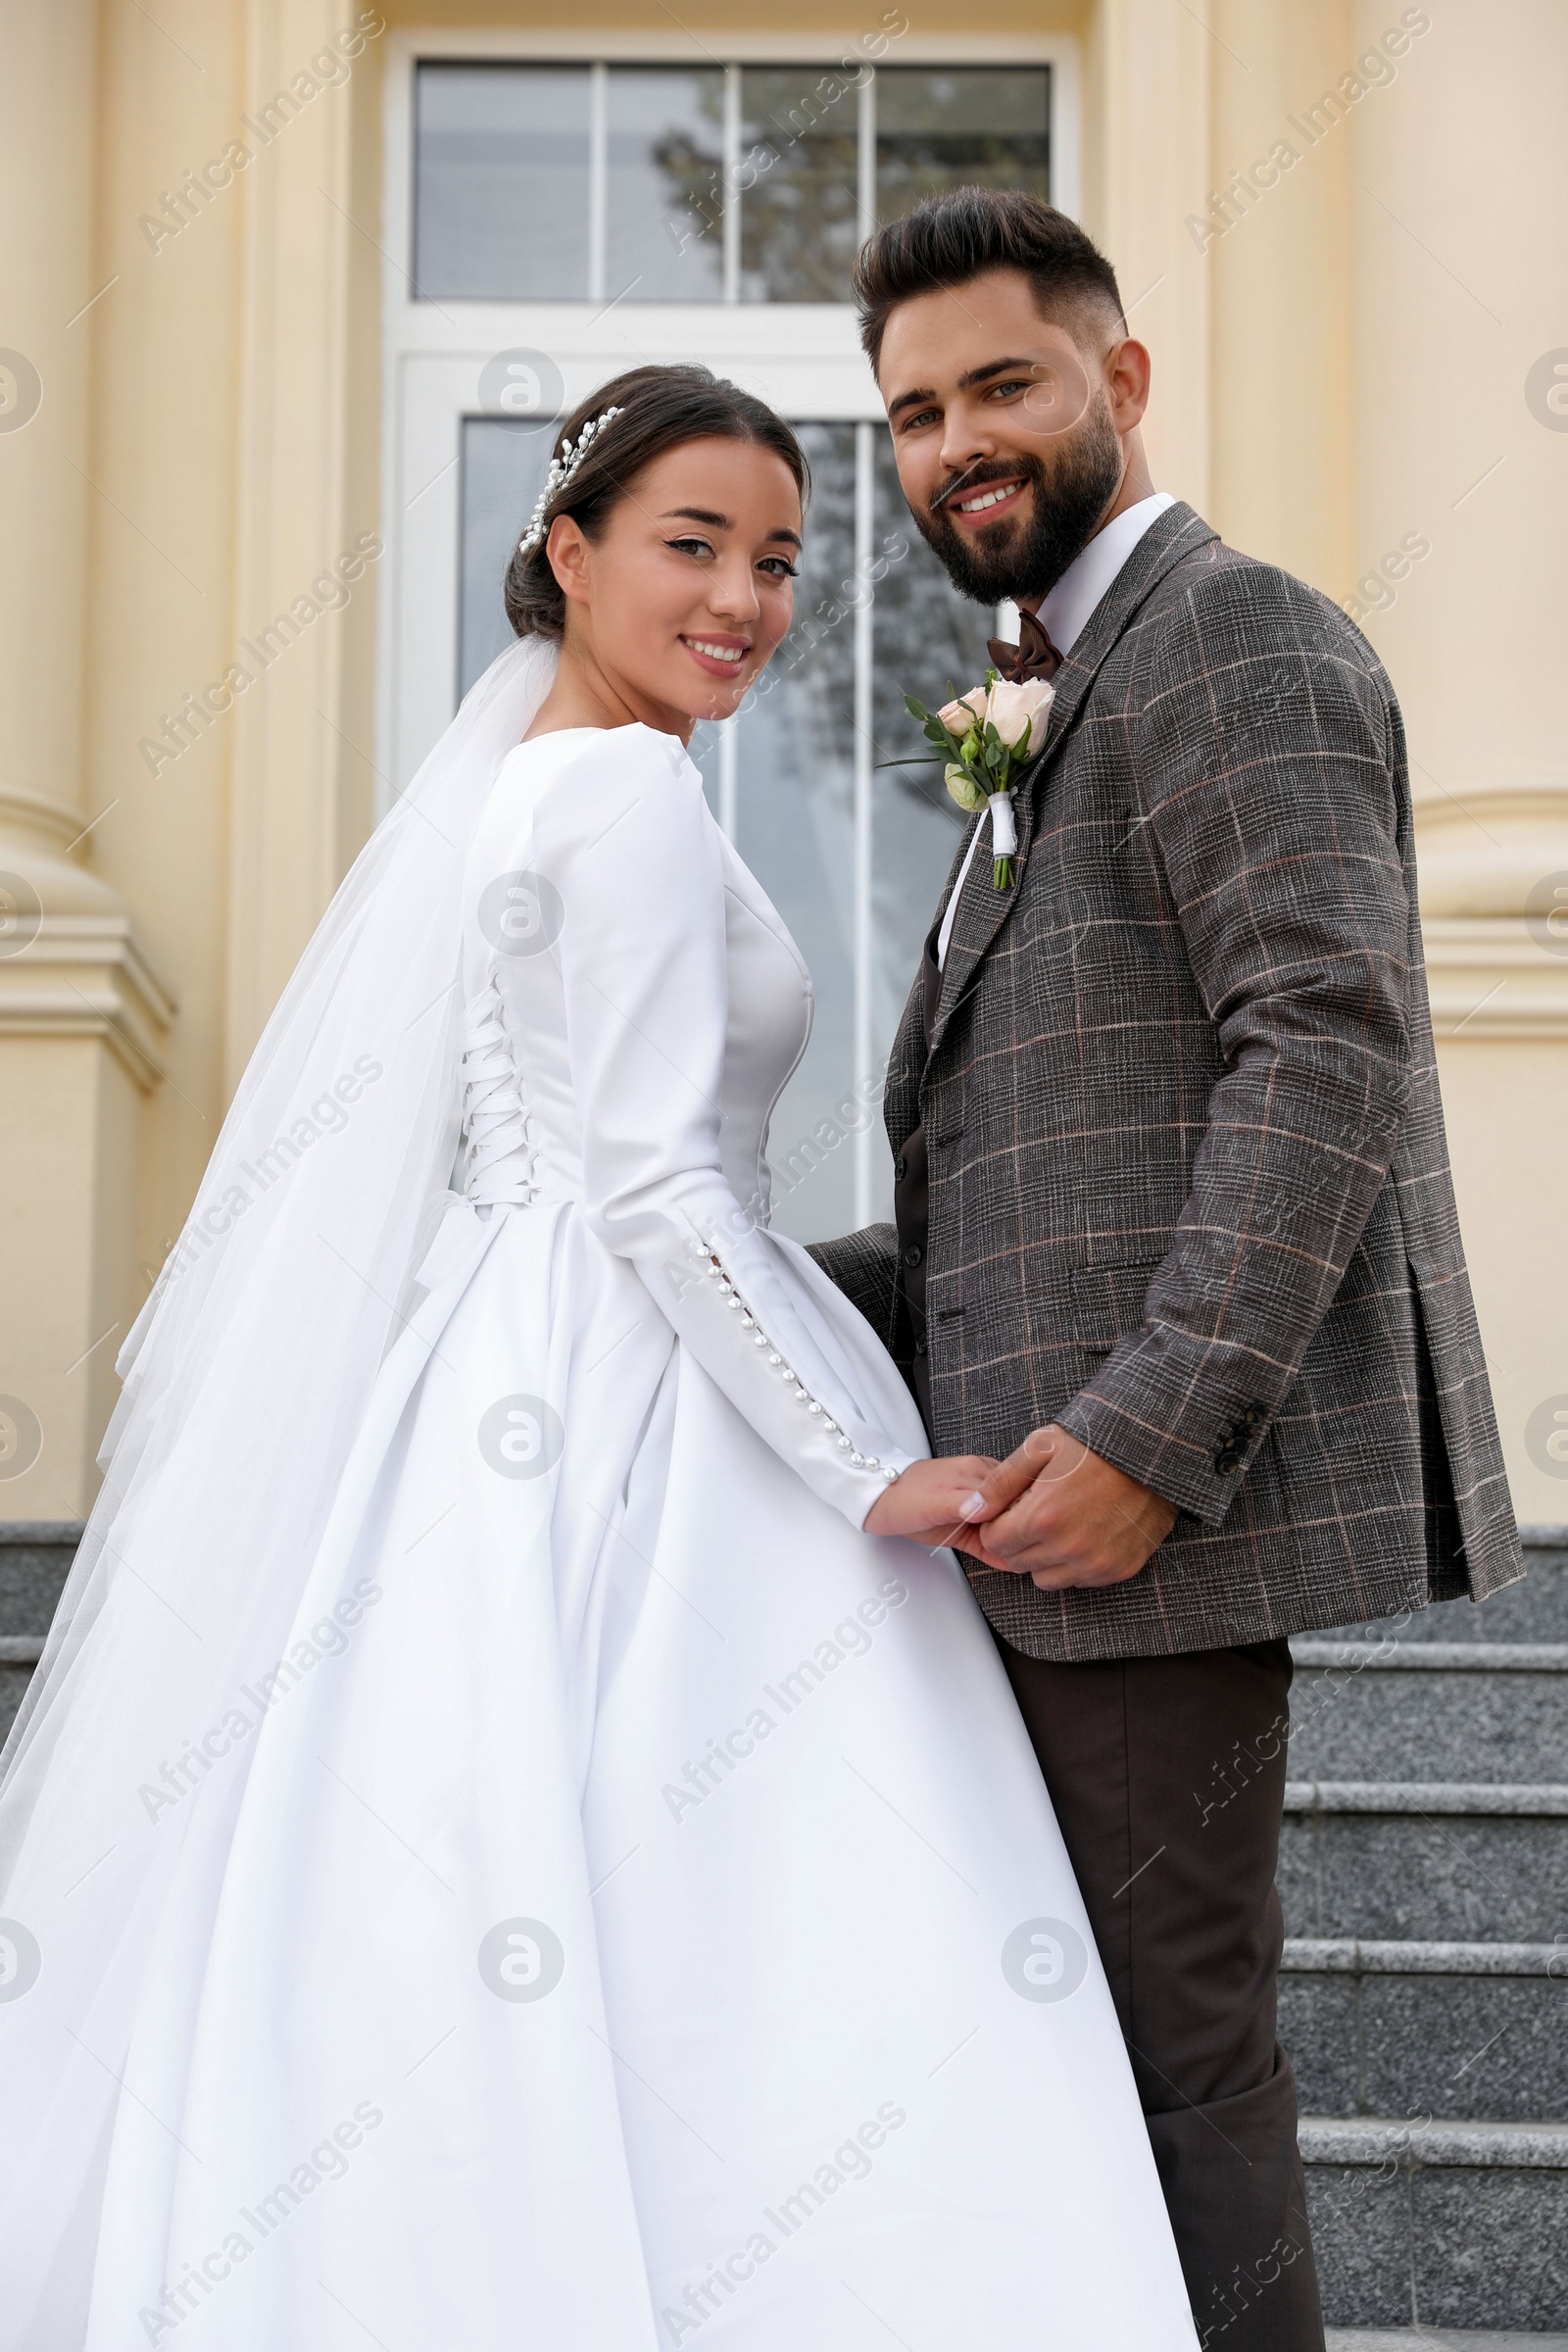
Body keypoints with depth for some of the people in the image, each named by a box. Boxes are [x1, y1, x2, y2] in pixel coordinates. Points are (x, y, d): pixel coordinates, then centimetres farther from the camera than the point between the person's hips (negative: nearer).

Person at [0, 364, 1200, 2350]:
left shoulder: (498, 776, 18)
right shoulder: (641, 794, -10)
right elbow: (653, 1181, -17)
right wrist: (874, 1474, -17)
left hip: (505, 1400, 10)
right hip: (644, 1432, -10)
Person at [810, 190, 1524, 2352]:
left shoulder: (1233, 641, -7)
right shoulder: (1073, 699, 23)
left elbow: (1327, 1046, -20)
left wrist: (1151, 1434, -25)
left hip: (1166, 1489, -10)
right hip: (1064, 1473, 10)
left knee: (1164, 2044, -5)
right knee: (1098, 2029, 13)